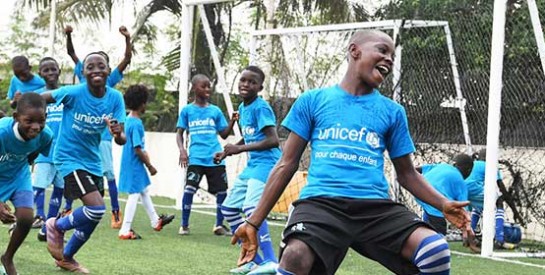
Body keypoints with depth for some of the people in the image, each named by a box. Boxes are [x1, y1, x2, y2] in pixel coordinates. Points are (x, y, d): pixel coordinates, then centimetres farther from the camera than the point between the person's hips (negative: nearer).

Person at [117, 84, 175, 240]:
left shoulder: (130, 119, 7)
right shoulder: (136, 124, -22)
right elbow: (137, 149, -22)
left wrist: (145, 155, 17)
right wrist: (150, 166, -14)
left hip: (133, 164, 10)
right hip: (134, 164, -10)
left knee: (144, 192, 20)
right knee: (135, 194, -4)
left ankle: (155, 221, 35)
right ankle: (125, 230, -2)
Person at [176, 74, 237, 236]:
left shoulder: (215, 111, 11)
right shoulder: (187, 110, 7)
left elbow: (224, 134, 13)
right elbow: (179, 133, 8)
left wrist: (232, 122, -4)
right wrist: (182, 150, -8)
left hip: (215, 158, 3)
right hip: (196, 158, -3)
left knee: (222, 191, 2)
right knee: (189, 189, -14)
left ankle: (219, 225, 18)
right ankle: (184, 225, 1)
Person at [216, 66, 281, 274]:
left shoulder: (261, 108, -15)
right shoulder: (242, 108, 12)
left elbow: (273, 140, -24)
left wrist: (239, 149, -21)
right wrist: (226, 152, 15)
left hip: (266, 163, -10)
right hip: (252, 165, 10)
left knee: (251, 207, -29)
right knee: (228, 208, 14)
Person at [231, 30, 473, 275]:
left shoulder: (392, 111, 18)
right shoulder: (312, 100, 13)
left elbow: (406, 173, 23)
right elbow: (287, 164, 14)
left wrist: (443, 204, 5)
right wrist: (254, 222, 8)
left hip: (376, 207, 2)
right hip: (320, 201, -2)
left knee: (436, 250, -25)